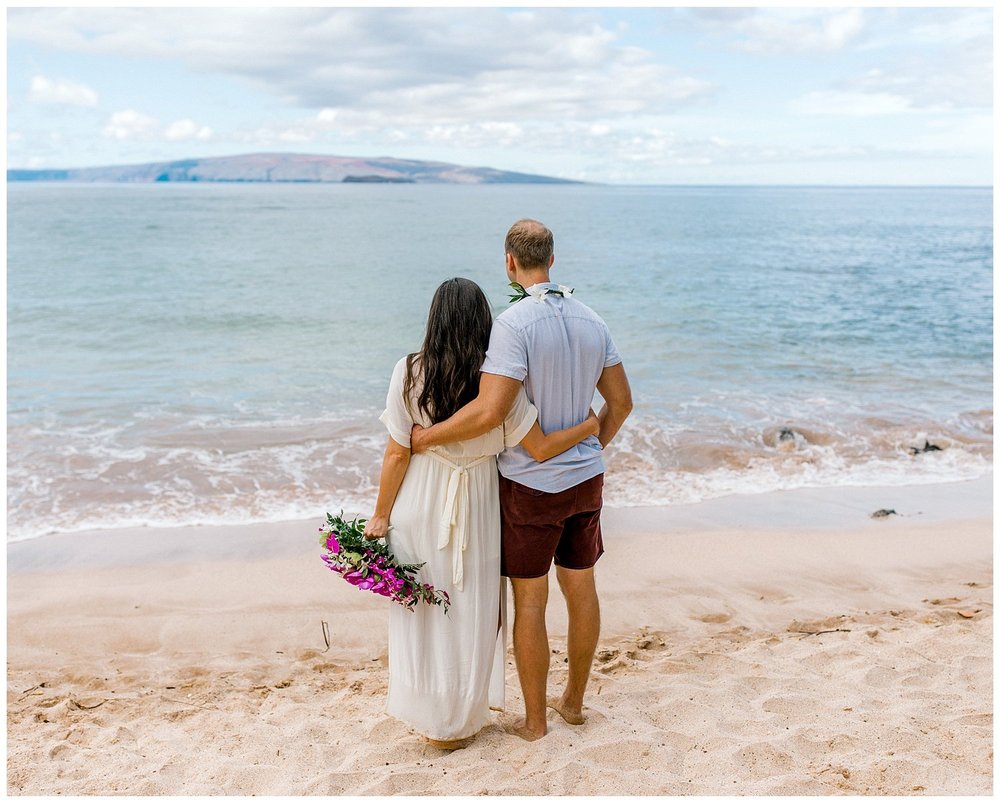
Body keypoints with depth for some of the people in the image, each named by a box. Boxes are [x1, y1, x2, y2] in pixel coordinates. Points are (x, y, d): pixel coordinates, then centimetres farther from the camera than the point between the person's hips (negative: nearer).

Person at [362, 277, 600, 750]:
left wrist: (380, 516, 1)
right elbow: (540, 449, -12)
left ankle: (427, 714, 31)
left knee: (421, 609, 16)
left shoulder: (409, 373, -13)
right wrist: (590, 426, 4)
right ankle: (457, 722, 29)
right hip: (476, 509, 0)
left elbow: (398, 453, -10)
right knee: (471, 612, 15)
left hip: (419, 506, 1)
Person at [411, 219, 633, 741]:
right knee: (581, 589, 17)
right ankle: (573, 700, 34)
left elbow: (490, 411, -28)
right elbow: (621, 402, 9)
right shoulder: (592, 321, 3)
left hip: (530, 485, -6)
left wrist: (425, 437, -15)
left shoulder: (515, 322, -20)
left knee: (529, 601, 6)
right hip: (586, 479, 7)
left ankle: (534, 720, 20)